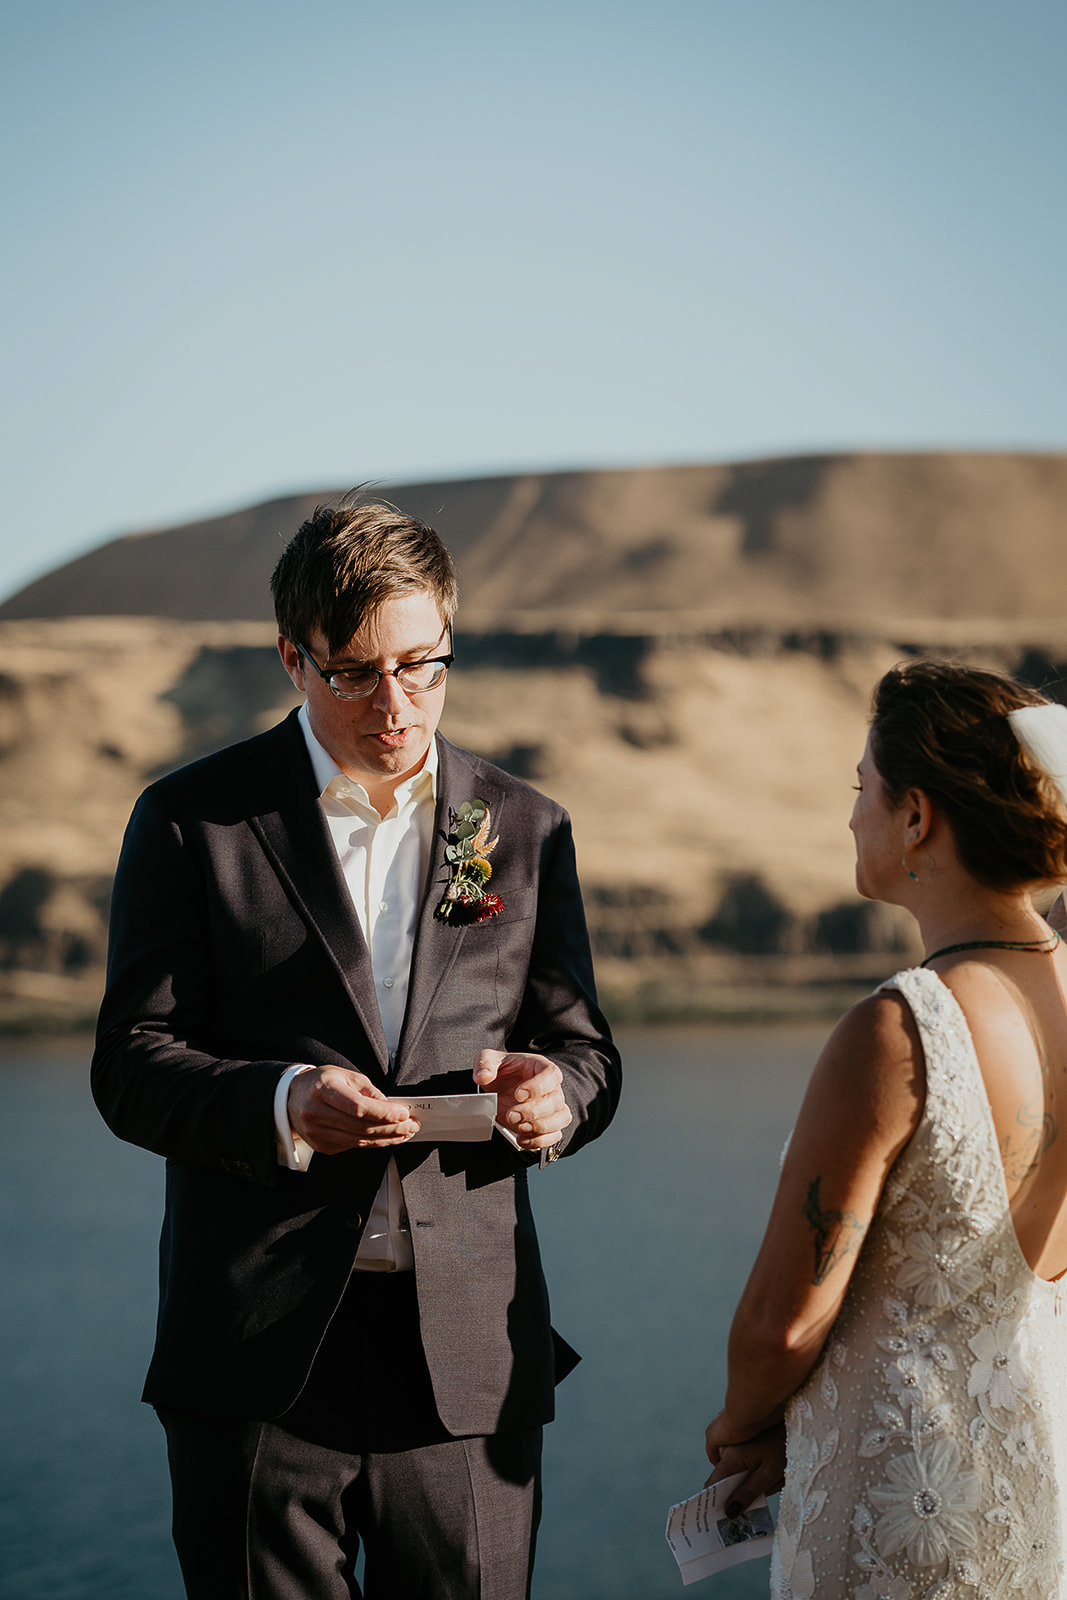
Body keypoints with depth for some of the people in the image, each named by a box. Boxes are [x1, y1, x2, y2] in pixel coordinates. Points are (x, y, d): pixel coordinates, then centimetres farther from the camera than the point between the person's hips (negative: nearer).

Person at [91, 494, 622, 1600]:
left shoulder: (525, 829, 10)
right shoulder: (192, 819, 2)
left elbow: (586, 1053, 13)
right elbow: (132, 1067, -1)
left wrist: (552, 1092, -11)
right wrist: (282, 1102, -20)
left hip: (472, 1351, 2)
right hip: (260, 1345, -2)